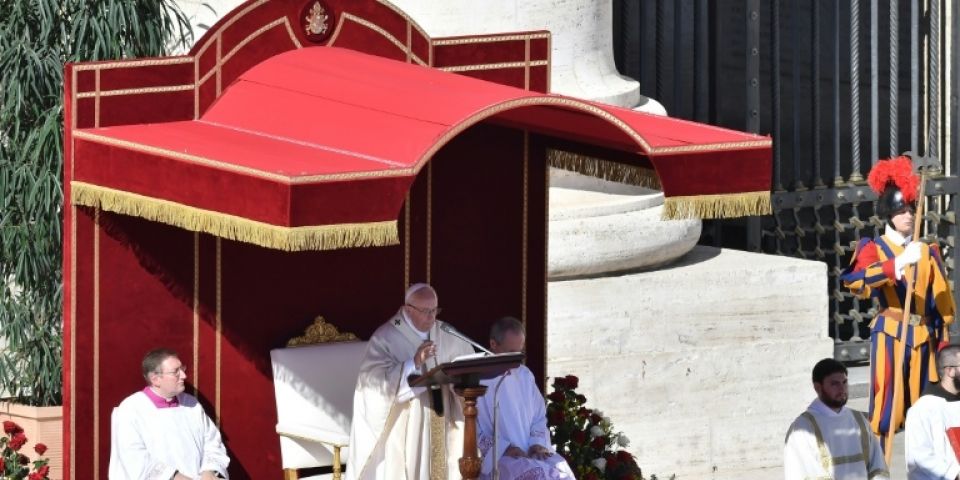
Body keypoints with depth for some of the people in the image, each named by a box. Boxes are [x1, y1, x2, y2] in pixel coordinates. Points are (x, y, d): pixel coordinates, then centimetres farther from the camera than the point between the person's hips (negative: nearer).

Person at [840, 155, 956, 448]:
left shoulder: (927, 252, 13)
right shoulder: (873, 248, 1)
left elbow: (941, 301, 15)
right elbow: (855, 280, -21)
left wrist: (943, 339, 9)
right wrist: (899, 263, -31)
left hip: (923, 336, 4)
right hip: (890, 334, -4)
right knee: (887, 411, -8)